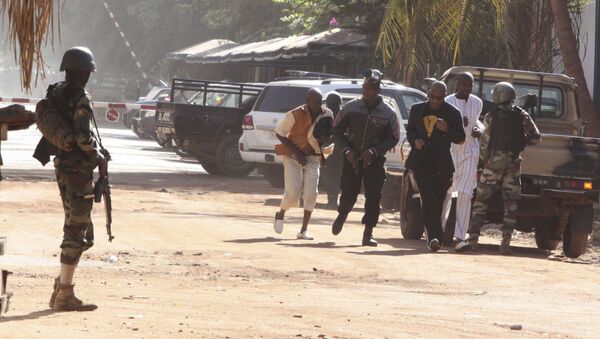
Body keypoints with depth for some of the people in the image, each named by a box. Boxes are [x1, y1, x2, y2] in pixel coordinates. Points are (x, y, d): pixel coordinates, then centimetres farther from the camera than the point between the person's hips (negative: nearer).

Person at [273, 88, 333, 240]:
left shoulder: (327, 115, -3)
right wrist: (297, 152, -14)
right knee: (293, 192, -11)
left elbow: (329, 137, 10)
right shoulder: (295, 115, -16)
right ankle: (280, 215, 21)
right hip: (292, 157, -4)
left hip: (312, 157, 4)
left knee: (311, 193, -8)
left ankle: (304, 230, -2)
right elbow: (279, 133, -9)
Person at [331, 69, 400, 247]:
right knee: (349, 194, 2)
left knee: (373, 197, -8)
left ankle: (368, 233, 0)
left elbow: (393, 139, -2)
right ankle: (342, 215, 36)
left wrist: (374, 151, -15)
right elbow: (337, 130, 5)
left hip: (374, 161, -1)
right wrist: (346, 150, -8)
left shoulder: (388, 113, -6)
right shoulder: (351, 108, -3)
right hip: (352, 158, 1)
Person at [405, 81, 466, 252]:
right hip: (421, 161, 0)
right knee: (428, 200, -12)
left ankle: (433, 238, 16)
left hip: (442, 164, 0)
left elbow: (460, 139, 3)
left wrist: (447, 130, -16)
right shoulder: (417, 109, 10)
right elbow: (409, 130, 21)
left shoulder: (452, 113, 2)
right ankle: (434, 237, -19)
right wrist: (414, 140, -1)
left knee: (437, 202, 4)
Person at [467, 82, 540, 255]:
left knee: (481, 201, 6)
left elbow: (485, 143, -6)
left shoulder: (491, 117, -6)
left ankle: (473, 238, 1)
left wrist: (482, 159, 10)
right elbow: (536, 137, 1)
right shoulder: (522, 116, 0)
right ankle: (505, 243, -1)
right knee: (510, 205, 6)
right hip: (514, 164, 2)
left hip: (494, 163, -2)